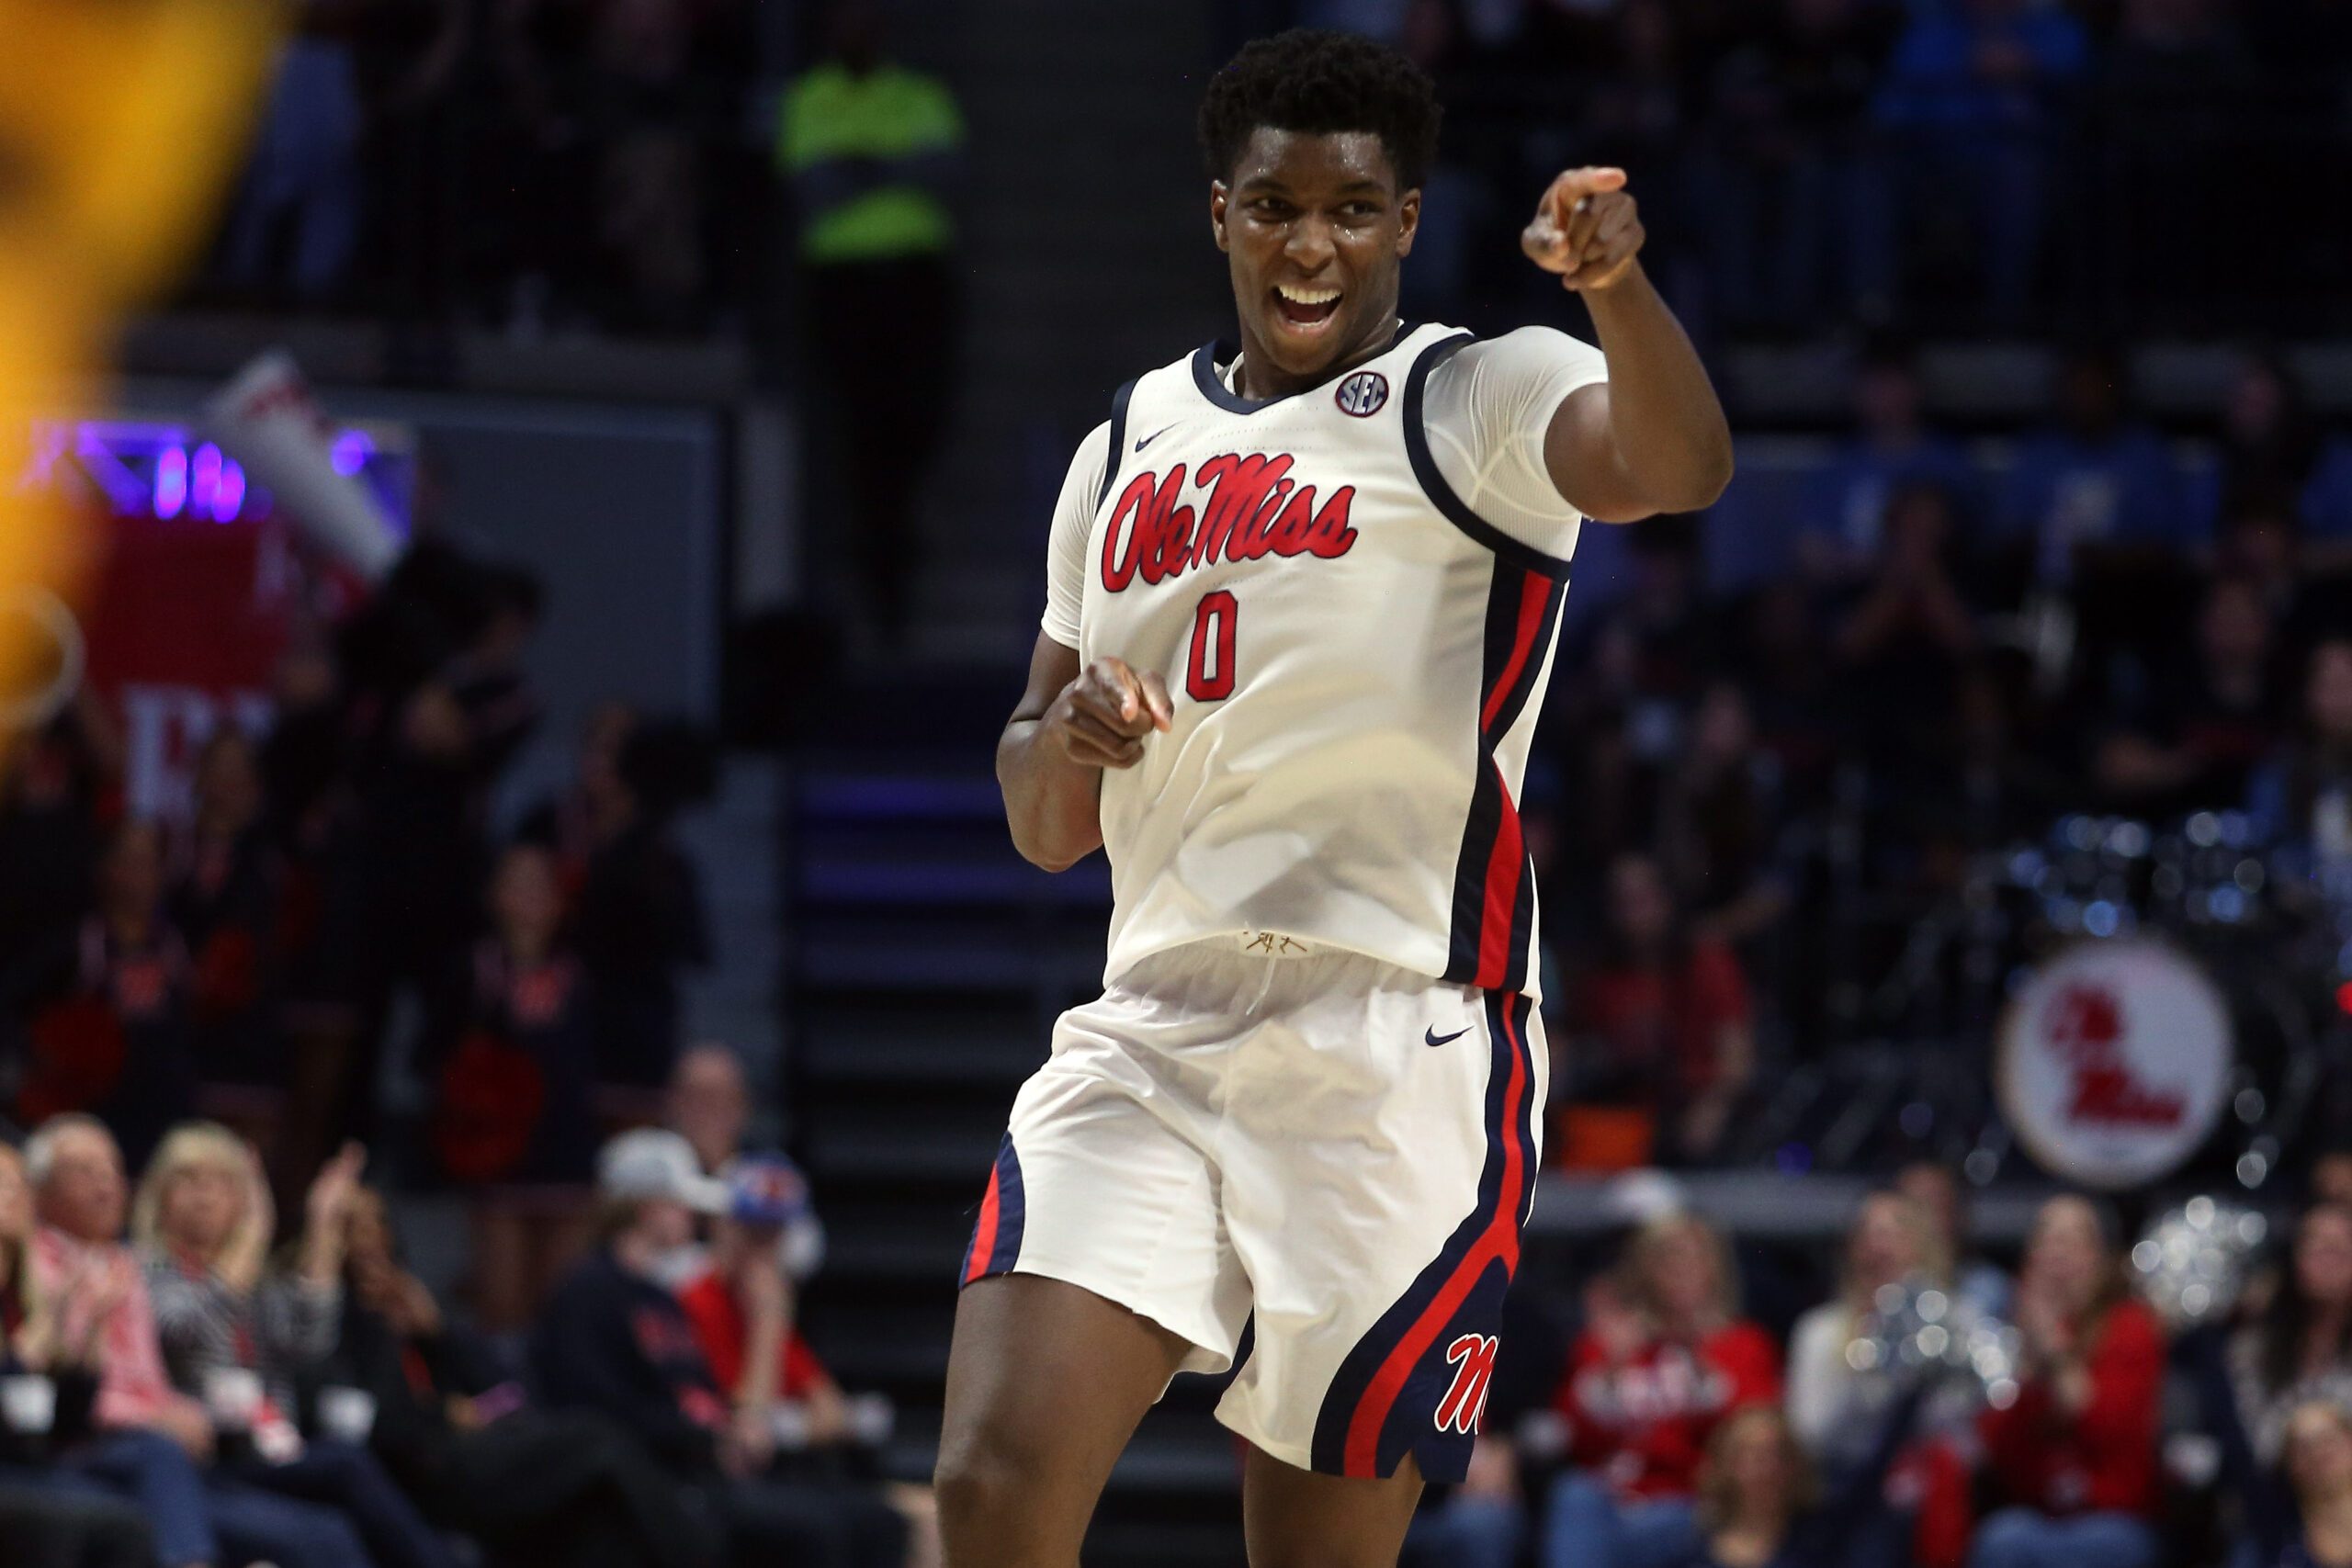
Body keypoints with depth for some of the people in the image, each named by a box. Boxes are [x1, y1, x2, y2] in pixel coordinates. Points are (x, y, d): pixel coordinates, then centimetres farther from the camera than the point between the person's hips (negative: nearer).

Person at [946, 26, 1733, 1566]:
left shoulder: (1475, 401, 0)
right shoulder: (1130, 449, 17)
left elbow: (1683, 467, -24)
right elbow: (1045, 833, 22)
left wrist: (1618, 283, -44)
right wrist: (1063, 739, -2)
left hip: (1393, 1049, -4)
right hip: (1148, 1036, 4)